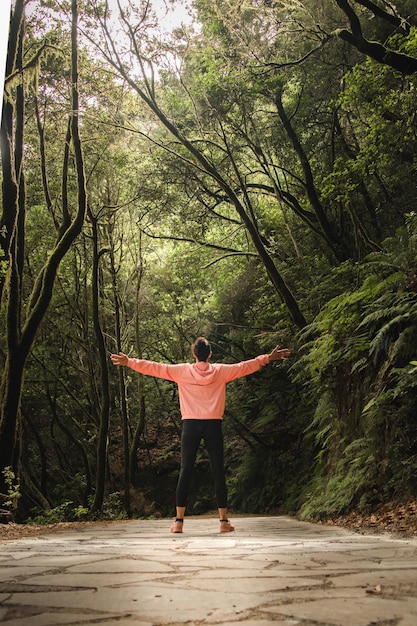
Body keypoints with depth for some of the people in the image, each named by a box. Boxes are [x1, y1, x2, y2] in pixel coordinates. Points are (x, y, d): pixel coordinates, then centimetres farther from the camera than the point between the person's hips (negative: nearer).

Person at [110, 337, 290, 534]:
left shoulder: (182, 371, 3)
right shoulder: (221, 371, 4)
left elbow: (154, 368, 4)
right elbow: (245, 366, 11)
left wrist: (129, 362, 12)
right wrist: (268, 358, 21)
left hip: (190, 425, 0)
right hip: (213, 425, 0)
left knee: (185, 471, 4)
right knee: (218, 472, 5)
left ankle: (179, 521, 4)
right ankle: (224, 520, 8)